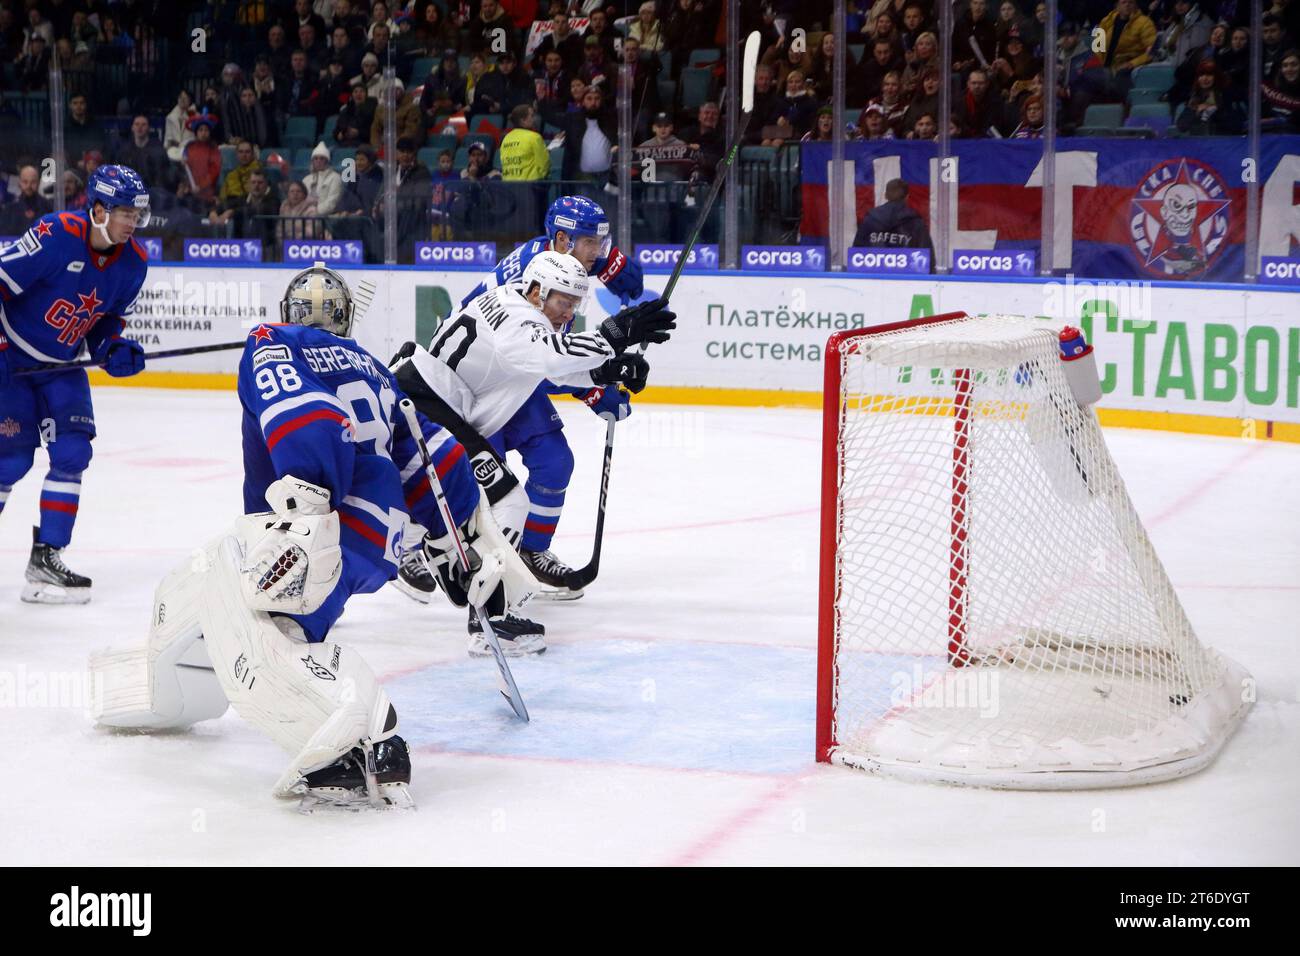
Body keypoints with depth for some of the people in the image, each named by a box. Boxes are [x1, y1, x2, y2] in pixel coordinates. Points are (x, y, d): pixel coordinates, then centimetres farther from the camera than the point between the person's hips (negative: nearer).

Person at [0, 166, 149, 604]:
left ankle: (45, 558, 5)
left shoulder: (133, 263, -4)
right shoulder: (55, 234, -25)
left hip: (62, 365, 6)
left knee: (72, 453, -4)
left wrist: (114, 350, -10)